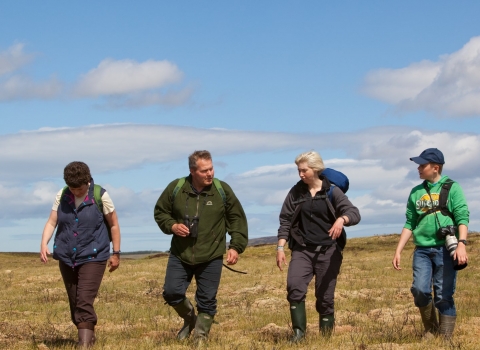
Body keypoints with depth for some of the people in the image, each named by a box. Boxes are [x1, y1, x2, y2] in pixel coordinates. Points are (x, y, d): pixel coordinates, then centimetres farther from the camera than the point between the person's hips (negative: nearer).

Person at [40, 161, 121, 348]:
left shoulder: (100, 196, -8)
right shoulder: (61, 196, 1)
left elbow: (114, 224, 1)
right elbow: (51, 222, 2)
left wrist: (116, 253, 2)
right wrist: (44, 243, -16)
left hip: (92, 257, -4)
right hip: (66, 258, 5)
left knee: (84, 303, -15)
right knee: (74, 304, 12)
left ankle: (84, 344, -17)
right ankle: (88, 336, 29)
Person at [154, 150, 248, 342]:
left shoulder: (222, 190, -5)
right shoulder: (175, 188, -5)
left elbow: (237, 219, 3)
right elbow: (160, 212, 9)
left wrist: (236, 246, -5)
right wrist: (171, 226, -11)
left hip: (211, 258, -1)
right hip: (180, 255, 1)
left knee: (207, 300, 3)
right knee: (172, 292, -3)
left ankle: (200, 337, 17)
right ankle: (190, 318, 26)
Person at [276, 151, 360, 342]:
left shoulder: (332, 191, -3)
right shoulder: (296, 192, 4)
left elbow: (354, 213, -11)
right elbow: (285, 221, 6)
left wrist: (341, 219, -34)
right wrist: (280, 248, -3)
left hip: (328, 251, -1)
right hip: (302, 250, 1)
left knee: (325, 297, 3)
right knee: (294, 287, -20)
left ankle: (327, 336, 17)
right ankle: (299, 331, -12)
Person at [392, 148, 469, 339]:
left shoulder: (452, 187, 1)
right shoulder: (416, 192, 12)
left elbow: (462, 217, -6)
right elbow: (409, 224, 15)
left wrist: (461, 244, -21)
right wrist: (398, 251, 10)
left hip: (445, 249, -3)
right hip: (422, 250, 3)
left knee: (444, 296, -3)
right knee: (420, 290, -11)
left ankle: (445, 338, 8)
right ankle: (431, 331, 11)